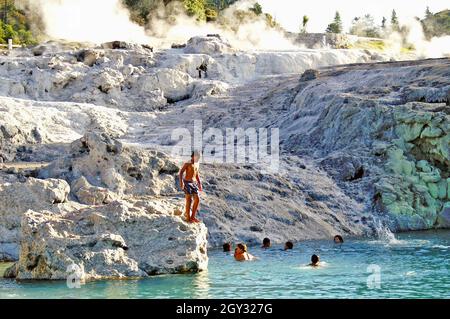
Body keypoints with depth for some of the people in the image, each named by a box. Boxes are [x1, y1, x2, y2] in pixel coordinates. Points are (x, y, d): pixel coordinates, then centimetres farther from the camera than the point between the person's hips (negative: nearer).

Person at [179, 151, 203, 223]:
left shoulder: (197, 164, 13)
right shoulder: (187, 164, -9)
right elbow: (181, 172, -15)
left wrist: (200, 184, 21)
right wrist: (181, 181, -27)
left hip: (194, 183, 7)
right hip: (187, 183, -7)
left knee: (197, 200, 0)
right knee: (189, 200, -7)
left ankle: (193, 217, 10)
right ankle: (188, 218, 1)